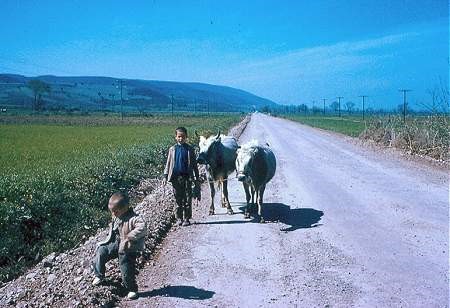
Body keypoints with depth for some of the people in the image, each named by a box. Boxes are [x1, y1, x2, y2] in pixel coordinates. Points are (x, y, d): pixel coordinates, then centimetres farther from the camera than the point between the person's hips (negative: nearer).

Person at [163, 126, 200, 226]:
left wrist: (197, 178, 5)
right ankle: (179, 218, 17)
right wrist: (165, 176, 3)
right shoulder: (172, 149, 6)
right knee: (178, 199, 8)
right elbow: (168, 163, 10)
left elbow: (194, 165, 7)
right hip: (176, 177, 1)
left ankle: (187, 218, 9)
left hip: (187, 177, -1)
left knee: (187, 199, 0)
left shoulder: (190, 149, 3)